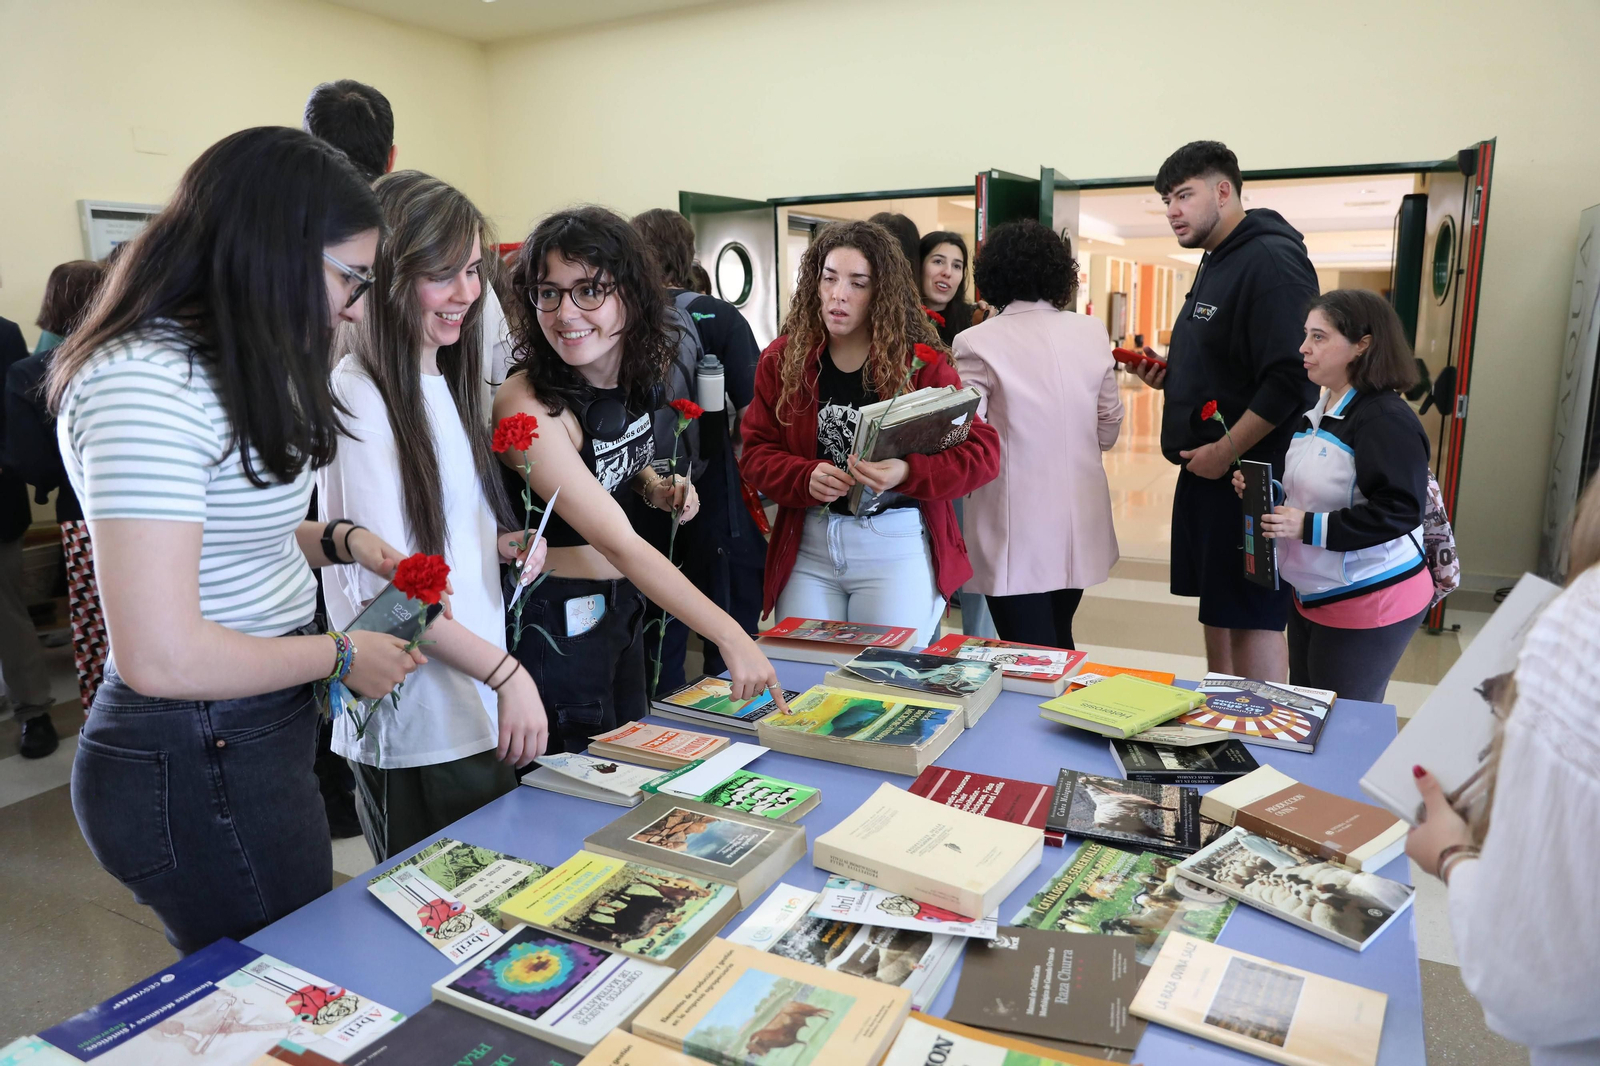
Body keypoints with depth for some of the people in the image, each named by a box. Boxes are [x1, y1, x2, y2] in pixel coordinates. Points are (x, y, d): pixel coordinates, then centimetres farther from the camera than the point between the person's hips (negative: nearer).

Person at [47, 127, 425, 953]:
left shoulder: (219, 368, 9)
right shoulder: (146, 384, -24)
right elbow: (160, 655, -28)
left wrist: (337, 542, 5)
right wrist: (342, 656, -14)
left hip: (253, 736, 10)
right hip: (196, 767, -10)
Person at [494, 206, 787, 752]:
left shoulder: (638, 372, -4)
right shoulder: (528, 406, -26)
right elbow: (618, 543, -30)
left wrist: (655, 489, -6)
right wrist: (731, 638, -32)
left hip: (623, 602, 8)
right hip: (556, 623, -7)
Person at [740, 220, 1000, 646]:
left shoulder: (921, 362, -5)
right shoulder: (781, 360, 4)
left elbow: (982, 451, -7)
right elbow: (756, 453, 4)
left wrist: (907, 473, -24)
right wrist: (807, 477, -17)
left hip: (897, 545, -2)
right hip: (806, 546, 3)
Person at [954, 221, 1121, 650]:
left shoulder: (978, 343, -12)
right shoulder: (1092, 332, 2)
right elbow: (1108, 430, 10)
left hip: (1017, 536, -5)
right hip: (1079, 529, 5)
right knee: (1058, 644, 22)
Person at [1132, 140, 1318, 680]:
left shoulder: (1272, 260, -15)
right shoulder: (1215, 262, 16)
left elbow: (1289, 377, -25)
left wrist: (1227, 449, -21)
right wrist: (1168, 376, 9)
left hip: (1249, 473, -10)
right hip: (1206, 469, 10)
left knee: (1252, 615, -3)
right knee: (1217, 610, 17)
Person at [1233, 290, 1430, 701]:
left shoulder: (1386, 419, -18)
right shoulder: (1318, 411, 12)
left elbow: (1399, 510, -26)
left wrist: (1309, 527, -28)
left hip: (1370, 603, -9)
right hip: (1313, 597, 9)